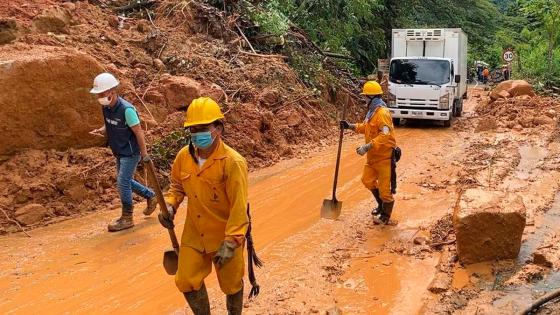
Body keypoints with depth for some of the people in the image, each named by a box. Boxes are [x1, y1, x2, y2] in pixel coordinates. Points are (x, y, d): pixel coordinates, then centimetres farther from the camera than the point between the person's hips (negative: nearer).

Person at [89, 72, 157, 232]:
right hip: (120, 153, 9)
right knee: (125, 181, 17)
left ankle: (127, 218, 9)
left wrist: (145, 155, -14)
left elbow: (138, 132, -20)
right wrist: (101, 131, -8)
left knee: (123, 183, -6)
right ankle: (151, 196, 38)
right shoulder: (106, 107, -1)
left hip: (130, 153, -9)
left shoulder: (126, 109, -25)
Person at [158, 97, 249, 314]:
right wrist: (170, 205, -5)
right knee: (187, 282, 11)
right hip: (193, 235, 5)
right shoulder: (184, 156, -5)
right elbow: (177, 186, 14)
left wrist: (230, 244, -24)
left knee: (231, 285, 14)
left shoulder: (233, 162, -22)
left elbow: (239, 208, -22)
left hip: (225, 238, -5)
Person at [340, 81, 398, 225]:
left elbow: (385, 135, -32)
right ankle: (381, 205, 38)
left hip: (384, 156, -10)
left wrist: (367, 147, -37)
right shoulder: (372, 111, 9)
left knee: (384, 187, 1)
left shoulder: (382, 113, -22)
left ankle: (386, 215, 17)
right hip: (372, 156, 10)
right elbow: (366, 127, 26)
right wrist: (351, 126, 17)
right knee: (368, 180, 20)